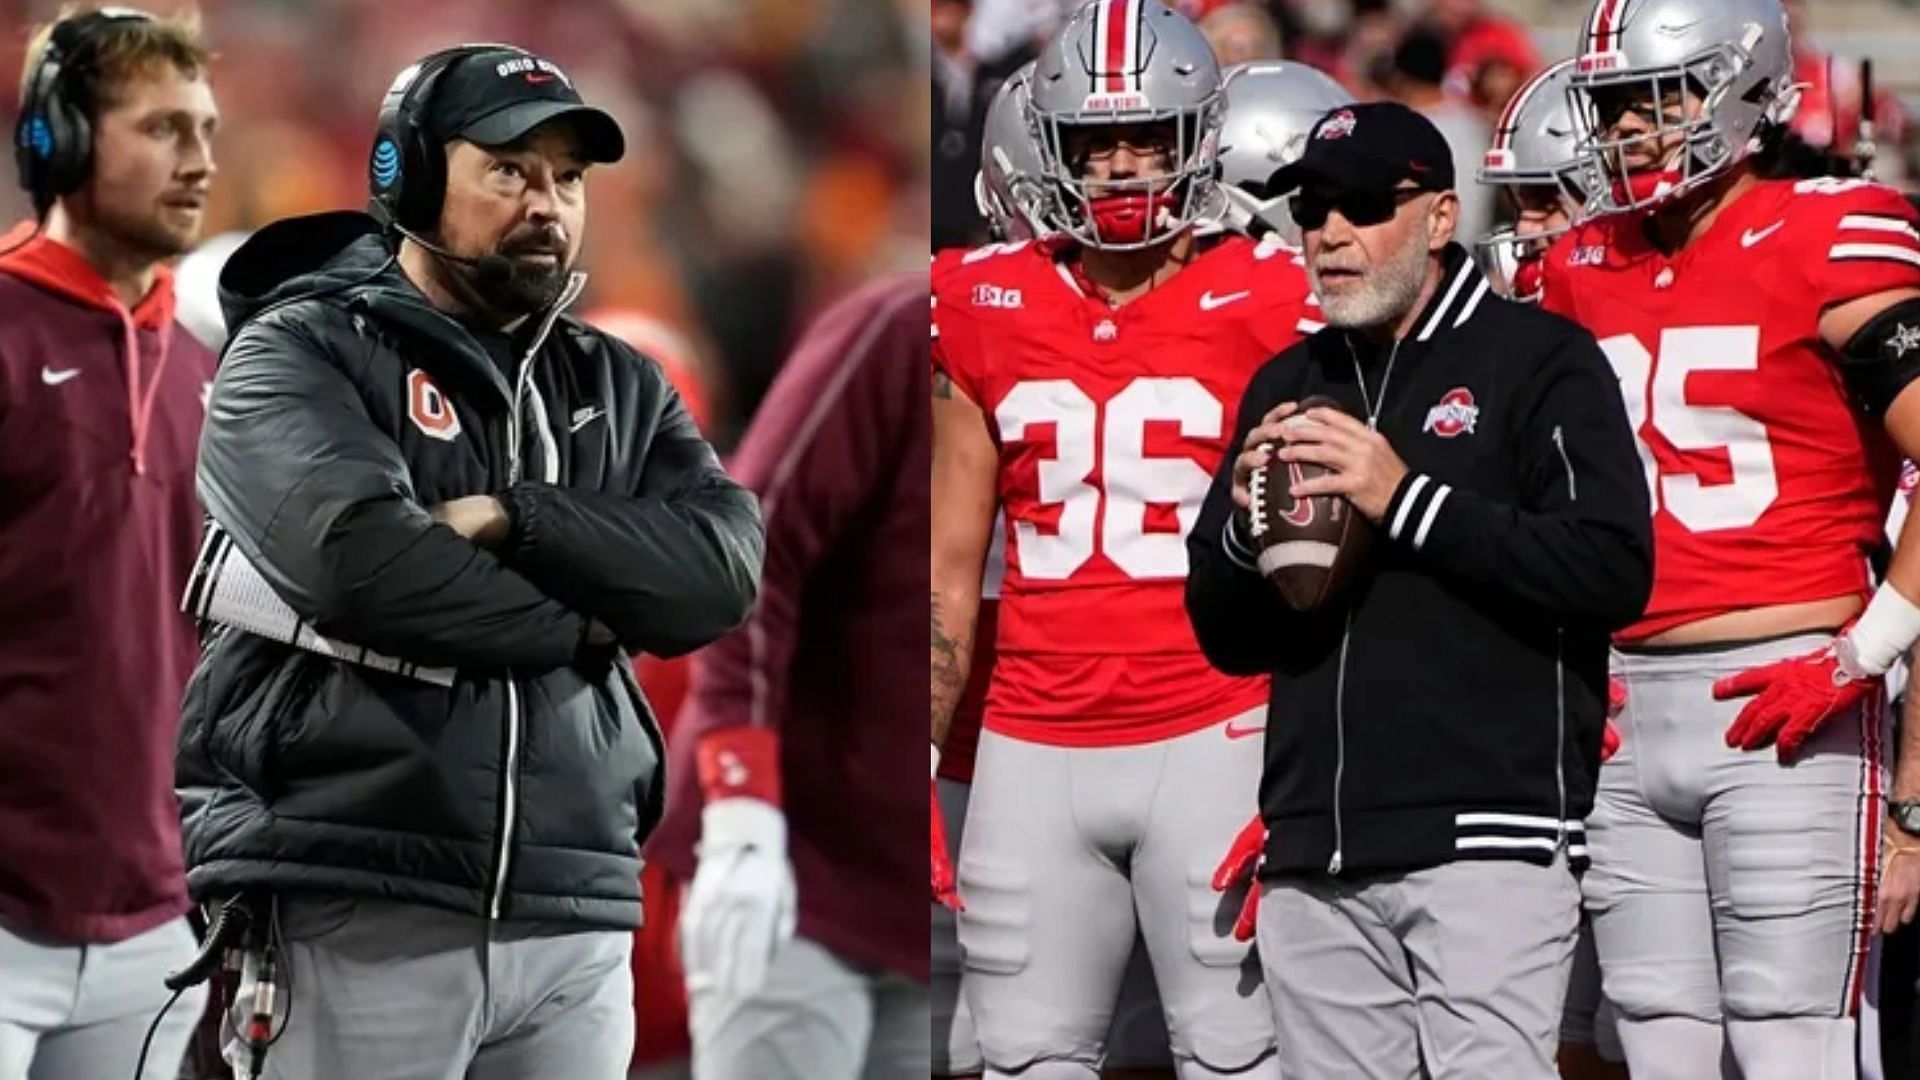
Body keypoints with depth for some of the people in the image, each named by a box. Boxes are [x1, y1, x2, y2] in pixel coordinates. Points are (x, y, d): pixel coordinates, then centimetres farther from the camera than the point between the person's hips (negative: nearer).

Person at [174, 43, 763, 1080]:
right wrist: (580, 622, -4)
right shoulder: (301, 353, 2)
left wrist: (512, 520, -11)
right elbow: (360, 559, -16)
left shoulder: (620, 389, 19)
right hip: (353, 915, -5)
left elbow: (720, 569, 1)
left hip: (576, 930, 5)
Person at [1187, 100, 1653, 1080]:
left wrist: (1409, 502, -14)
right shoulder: (1286, 389, 20)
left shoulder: (1538, 362, 2)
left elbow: (1615, 574, -12)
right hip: (1315, 856, 6)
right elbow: (1227, 640, 23)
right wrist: (1245, 531, 1)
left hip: (1486, 840, -6)